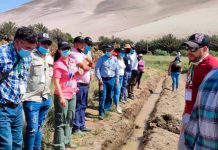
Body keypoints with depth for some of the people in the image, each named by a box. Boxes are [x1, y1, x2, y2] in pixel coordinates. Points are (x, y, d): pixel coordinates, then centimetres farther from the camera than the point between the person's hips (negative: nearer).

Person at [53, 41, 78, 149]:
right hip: (62, 96, -8)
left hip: (72, 95, 8)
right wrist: (61, 97, -22)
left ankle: (67, 140, 31)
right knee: (61, 121, 0)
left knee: (69, 119, 17)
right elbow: (56, 82, -18)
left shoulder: (72, 61, 7)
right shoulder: (58, 64, -15)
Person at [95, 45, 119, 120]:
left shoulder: (115, 59, 5)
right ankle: (101, 113, -5)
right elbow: (97, 69, -6)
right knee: (102, 96, -8)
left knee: (109, 96, 10)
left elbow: (117, 70, 11)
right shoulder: (101, 58, -5)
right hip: (103, 79, -3)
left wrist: (117, 79, 9)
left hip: (112, 80, 4)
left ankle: (105, 110, 26)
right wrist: (99, 79, -10)